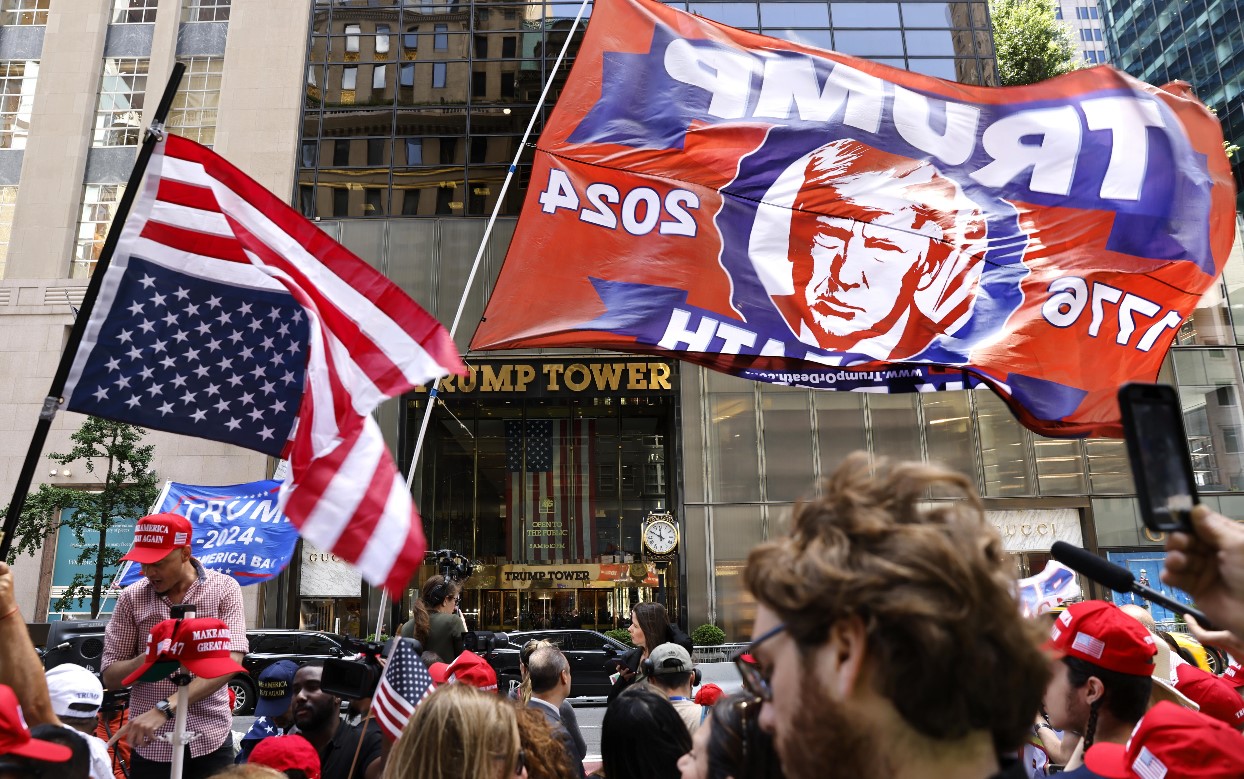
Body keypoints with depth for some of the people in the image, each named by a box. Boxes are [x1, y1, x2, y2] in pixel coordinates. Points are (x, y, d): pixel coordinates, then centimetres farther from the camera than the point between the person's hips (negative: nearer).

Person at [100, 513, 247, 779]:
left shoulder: (224, 589, -8)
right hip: (150, 744, 1)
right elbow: (110, 677, 1)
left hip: (211, 740, -1)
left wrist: (164, 709, -26)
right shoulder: (131, 598, -2)